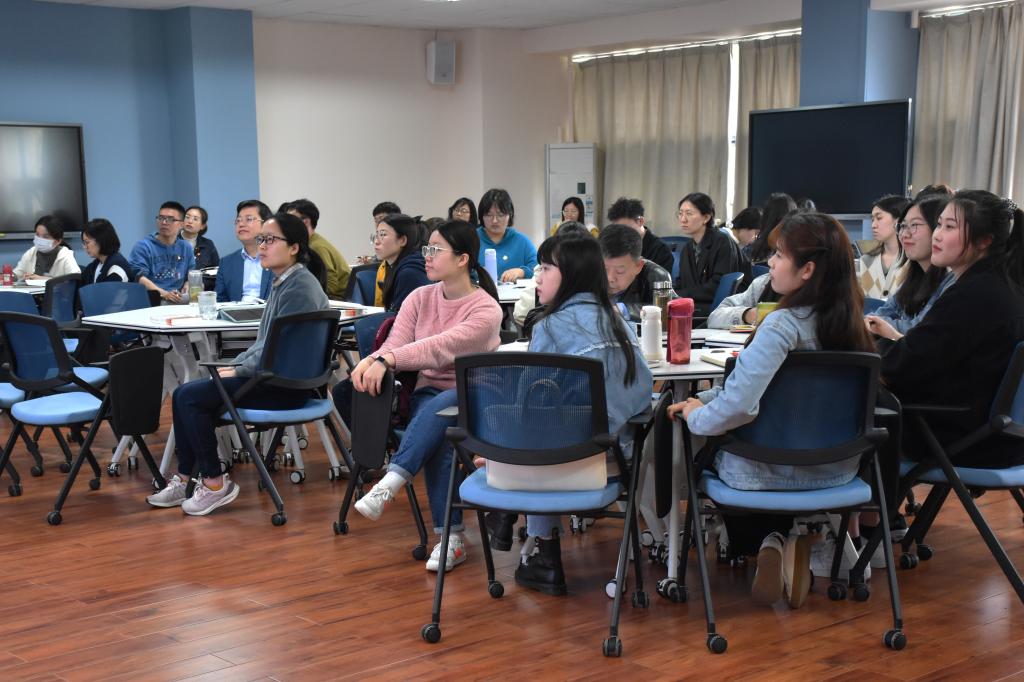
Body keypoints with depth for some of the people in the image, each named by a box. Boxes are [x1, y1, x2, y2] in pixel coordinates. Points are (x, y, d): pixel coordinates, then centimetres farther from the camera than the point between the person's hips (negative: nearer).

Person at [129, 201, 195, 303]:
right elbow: (139, 277, -9)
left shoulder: (186, 248, 20)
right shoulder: (143, 246, 4)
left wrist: (187, 287, -3)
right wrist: (163, 294, -23)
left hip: (178, 299, 4)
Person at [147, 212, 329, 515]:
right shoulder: (282, 283, 15)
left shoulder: (299, 288, -16)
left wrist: (238, 372, -11)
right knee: (184, 394, 5)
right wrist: (233, 366, 7)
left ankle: (215, 483, -4)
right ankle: (185, 478, 10)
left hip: (288, 385, -10)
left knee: (190, 396, -15)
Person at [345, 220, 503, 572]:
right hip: (428, 393, 3)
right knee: (438, 436, -32)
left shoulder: (486, 309, -10)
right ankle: (451, 538, -32)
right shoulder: (420, 298, 9)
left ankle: (388, 485, -44)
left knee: (440, 409, -39)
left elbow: (441, 347, -25)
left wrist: (386, 360, -35)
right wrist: (370, 361, -27)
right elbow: (395, 344, -4)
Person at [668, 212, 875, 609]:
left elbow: (738, 405, -32)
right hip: (837, 469, 6)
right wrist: (701, 400, 10)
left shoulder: (783, 326, -26)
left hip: (773, 472, -6)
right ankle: (793, 540, 13)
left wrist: (696, 416, -12)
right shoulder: (848, 323, -1)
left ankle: (770, 541, 8)